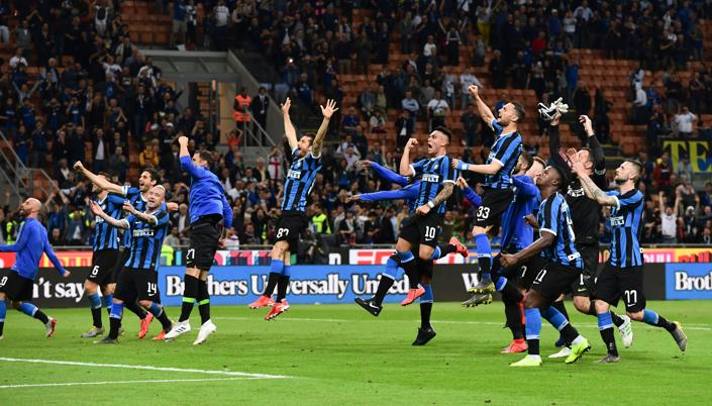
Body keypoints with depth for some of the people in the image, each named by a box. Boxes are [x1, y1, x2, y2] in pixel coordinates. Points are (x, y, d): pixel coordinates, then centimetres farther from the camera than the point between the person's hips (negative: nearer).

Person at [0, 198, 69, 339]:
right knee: (17, 302, 15)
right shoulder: (41, 228, 16)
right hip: (31, 272, 9)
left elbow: (18, 247, -14)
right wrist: (61, 270, 19)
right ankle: (47, 320, 7)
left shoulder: (28, 224, -10)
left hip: (20, 269, -9)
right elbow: (50, 252, 16)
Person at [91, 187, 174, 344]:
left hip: (148, 266, -6)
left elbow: (151, 219, -25)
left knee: (145, 301, -13)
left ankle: (168, 326, 11)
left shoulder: (162, 215, -3)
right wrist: (102, 214, -18)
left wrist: (135, 212, -46)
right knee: (117, 298, 1)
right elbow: (121, 224, -1)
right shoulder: (137, 215, 16)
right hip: (131, 265, 6)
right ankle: (112, 336, 7)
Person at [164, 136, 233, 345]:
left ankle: (184, 321, -24)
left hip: (204, 225, -10)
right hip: (212, 229, 10)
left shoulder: (204, 174, 3)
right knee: (200, 277, 8)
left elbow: (185, 162, -14)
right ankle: (206, 322, 3)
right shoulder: (215, 182, 28)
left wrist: (183, 144, 3)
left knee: (192, 271, -16)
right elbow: (227, 210, 29)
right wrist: (224, 232, 29)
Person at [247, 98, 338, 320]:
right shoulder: (296, 157, 17)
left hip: (297, 214, -9)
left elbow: (318, 141, -19)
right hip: (286, 212, 9)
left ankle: (267, 296, -29)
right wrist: (286, 114, 40)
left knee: (279, 249, -20)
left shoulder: (312, 160, -2)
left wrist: (326, 120, -31)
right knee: (283, 253, 7)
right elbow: (291, 135, 31)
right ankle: (281, 300, 9)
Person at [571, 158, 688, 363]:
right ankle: (612, 353, 2)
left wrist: (584, 174, -19)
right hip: (614, 261, 8)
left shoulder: (636, 197, -15)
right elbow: (593, 195, 3)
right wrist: (579, 173, -1)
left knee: (635, 314, -3)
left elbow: (602, 199, -23)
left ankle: (671, 327, 20)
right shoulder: (616, 195, 12)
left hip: (631, 263, -8)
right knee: (601, 305, -5)